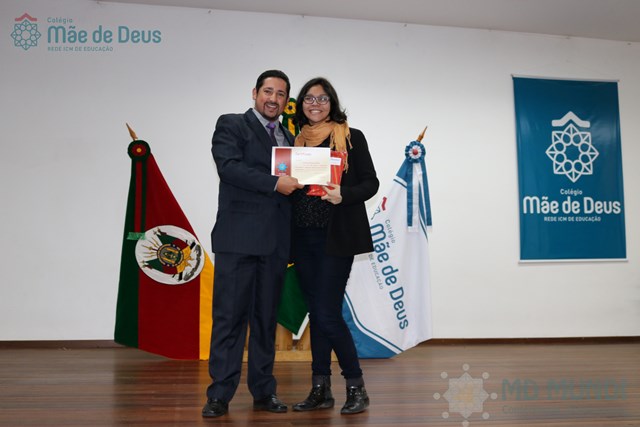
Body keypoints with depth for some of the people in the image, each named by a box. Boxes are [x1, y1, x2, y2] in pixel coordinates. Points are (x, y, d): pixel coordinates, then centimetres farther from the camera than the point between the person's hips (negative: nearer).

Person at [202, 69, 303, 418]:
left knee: (266, 317, 10)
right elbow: (229, 167, -14)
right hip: (238, 238, -5)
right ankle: (220, 394, 7)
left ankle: (263, 391, 20)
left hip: (275, 242, 5)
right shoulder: (231, 125, 3)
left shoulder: (288, 138, 21)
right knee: (230, 316, -2)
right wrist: (275, 183, -19)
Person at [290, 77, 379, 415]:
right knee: (316, 313, 9)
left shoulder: (352, 137, 1)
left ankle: (356, 387, 8)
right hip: (303, 237, 5)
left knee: (327, 314, -9)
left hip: (335, 236, -5)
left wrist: (343, 195, -19)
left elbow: (370, 183, -3)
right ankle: (320, 390, 18)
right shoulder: (297, 142, 14)